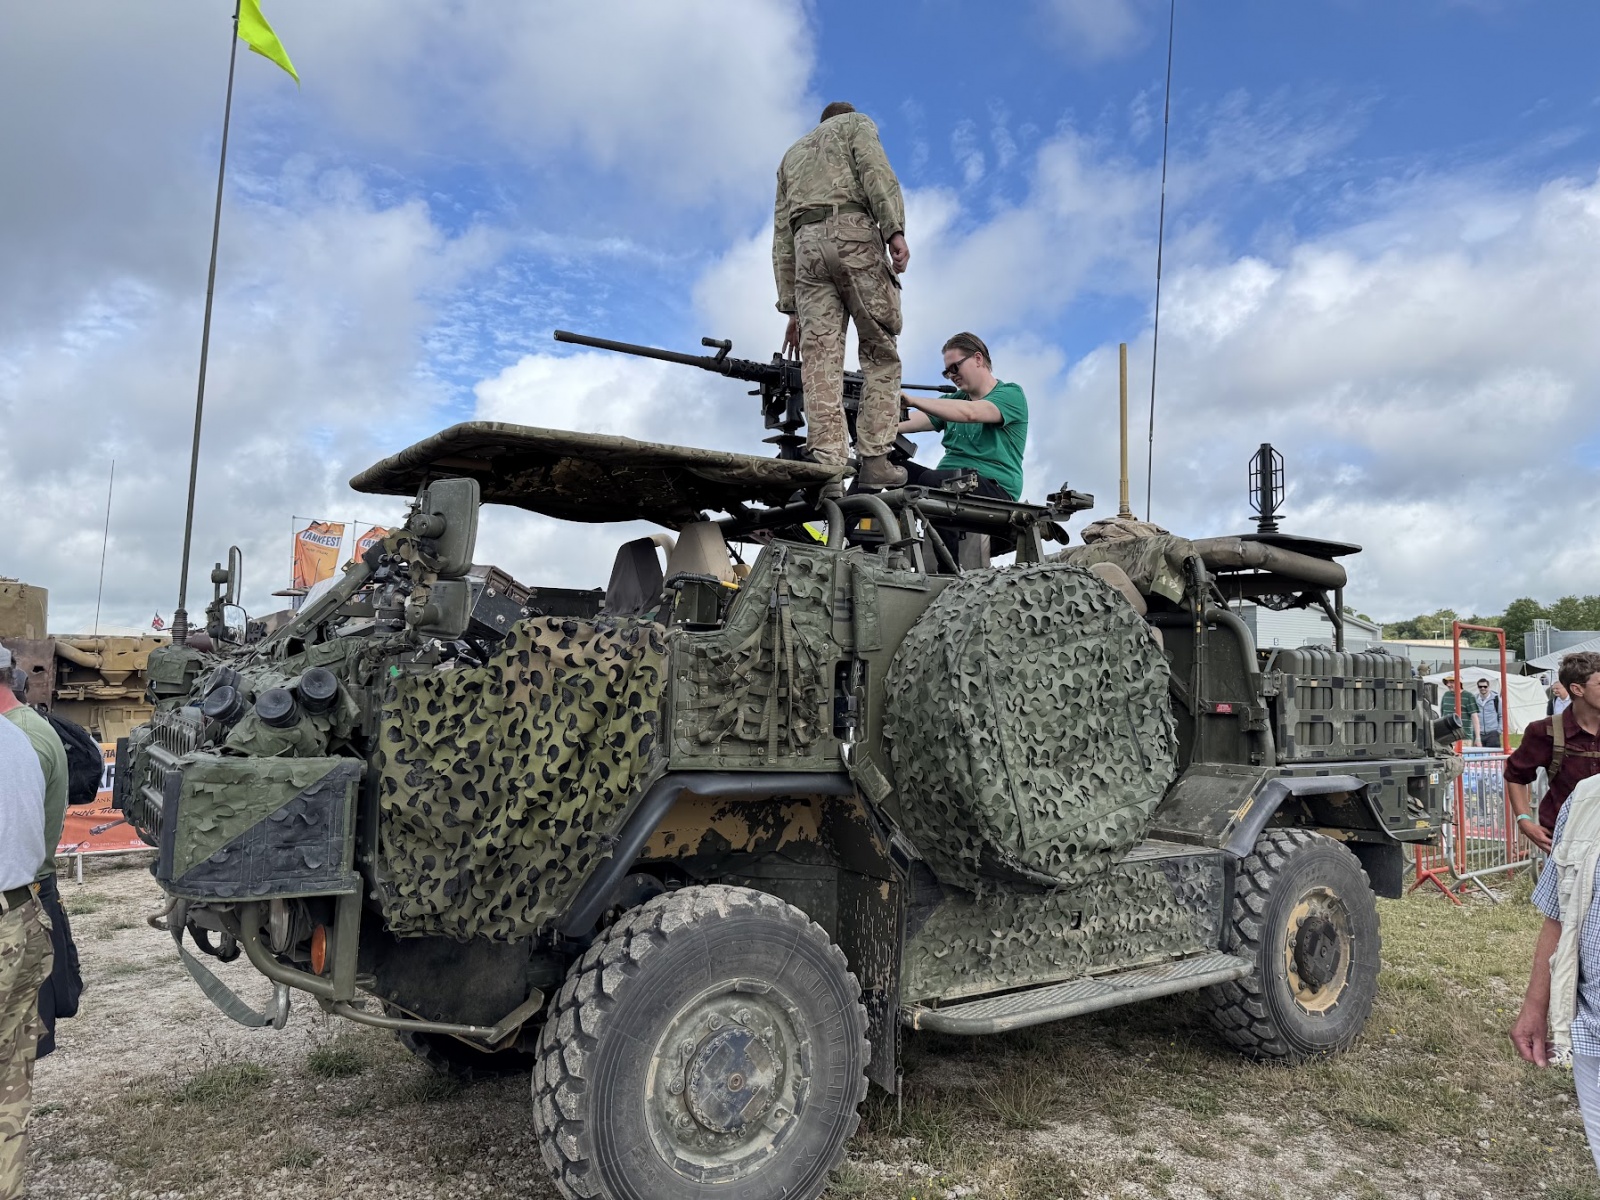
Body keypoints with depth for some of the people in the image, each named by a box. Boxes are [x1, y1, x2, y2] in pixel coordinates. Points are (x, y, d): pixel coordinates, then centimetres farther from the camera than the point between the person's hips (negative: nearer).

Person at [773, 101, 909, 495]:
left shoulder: (791, 155, 36)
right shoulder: (857, 123, 23)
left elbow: (781, 236, 26)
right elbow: (876, 170, -1)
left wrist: (790, 307, 22)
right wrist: (895, 230, -14)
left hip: (806, 244, 4)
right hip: (853, 232, -4)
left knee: (820, 360, -8)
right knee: (881, 353, -2)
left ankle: (826, 467, -21)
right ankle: (874, 457, -15)